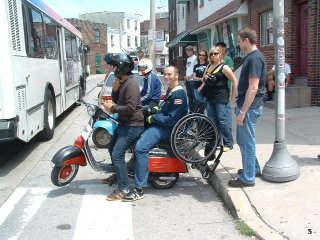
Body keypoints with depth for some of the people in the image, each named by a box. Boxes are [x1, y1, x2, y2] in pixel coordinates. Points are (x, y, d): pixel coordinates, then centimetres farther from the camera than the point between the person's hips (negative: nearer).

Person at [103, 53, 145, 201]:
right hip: (123, 123, 11)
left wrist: (112, 108, -17)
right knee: (112, 148, 22)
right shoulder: (121, 82, 14)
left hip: (132, 125, -11)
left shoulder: (130, 84, -19)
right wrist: (114, 90, 0)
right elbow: (116, 101, 19)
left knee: (117, 154, -15)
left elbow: (130, 108, -27)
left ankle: (123, 188, -7)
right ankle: (117, 176, 41)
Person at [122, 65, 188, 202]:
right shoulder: (170, 90, 17)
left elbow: (172, 119, -21)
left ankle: (139, 189, -25)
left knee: (141, 147, -28)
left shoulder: (179, 94, -15)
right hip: (158, 124, 11)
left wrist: (153, 118, -13)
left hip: (166, 128, -11)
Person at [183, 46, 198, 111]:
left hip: (192, 79, -9)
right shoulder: (188, 59, 19)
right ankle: (190, 109, 21)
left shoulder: (195, 58, -8)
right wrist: (185, 79, 16)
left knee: (194, 95, -5)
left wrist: (190, 76, -16)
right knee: (189, 95, 13)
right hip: (187, 80, 9)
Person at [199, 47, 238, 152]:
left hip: (221, 98, -7)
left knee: (222, 120, -7)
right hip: (210, 97, 7)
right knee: (212, 121, 11)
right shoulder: (209, 66, 13)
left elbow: (235, 81, -9)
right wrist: (205, 78, 3)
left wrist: (232, 96, -8)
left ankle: (228, 144, 2)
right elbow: (204, 80, 26)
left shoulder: (224, 67, -7)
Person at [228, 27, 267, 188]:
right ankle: (254, 168, 35)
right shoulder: (252, 57, 13)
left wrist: (243, 111, -23)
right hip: (246, 105, 10)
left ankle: (248, 178, 12)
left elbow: (253, 88, -23)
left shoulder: (254, 58, -18)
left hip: (249, 107, -10)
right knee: (242, 139, 21)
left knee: (247, 143, 0)